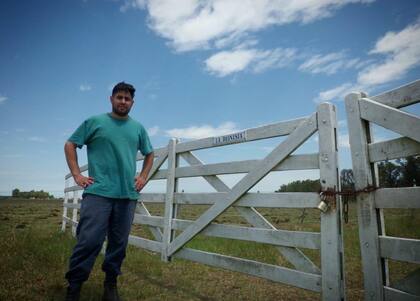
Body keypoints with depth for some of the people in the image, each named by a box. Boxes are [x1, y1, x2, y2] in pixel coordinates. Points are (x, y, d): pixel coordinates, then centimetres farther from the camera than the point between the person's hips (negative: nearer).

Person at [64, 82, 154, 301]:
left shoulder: (138, 128, 14)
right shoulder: (95, 122, 6)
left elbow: (149, 154, 25)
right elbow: (70, 145, 8)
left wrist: (143, 176, 13)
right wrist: (76, 174, -1)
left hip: (128, 195, 3)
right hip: (98, 192, -3)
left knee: (119, 243, 10)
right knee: (89, 241, -7)